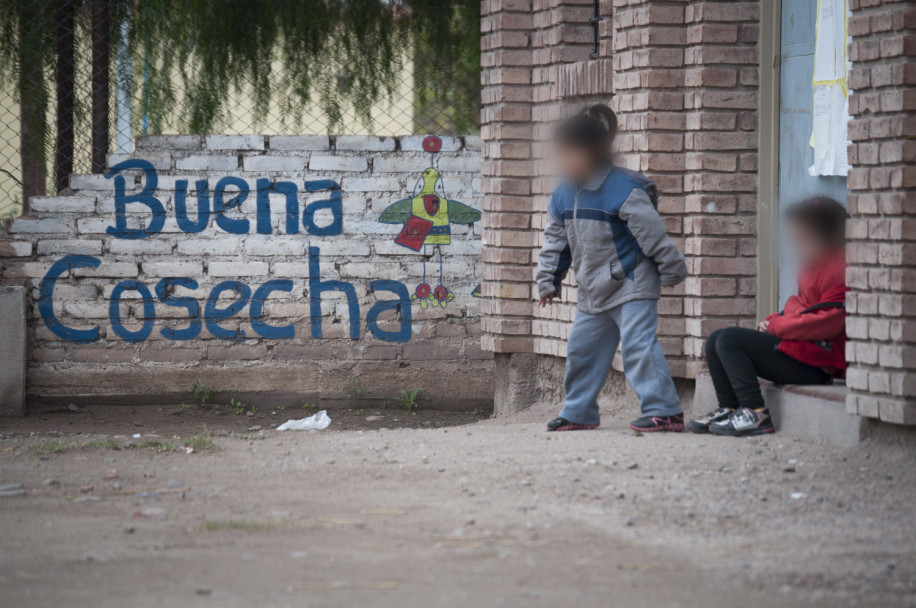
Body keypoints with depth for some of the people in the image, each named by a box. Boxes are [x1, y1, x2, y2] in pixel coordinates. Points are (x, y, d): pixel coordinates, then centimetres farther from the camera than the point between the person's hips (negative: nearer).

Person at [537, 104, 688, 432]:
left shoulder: (624, 190, -18)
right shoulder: (563, 196, 6)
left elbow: (653, 234, -14)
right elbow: (555, 242, 17)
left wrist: (673, 270, -11)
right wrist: (548, 281, 17)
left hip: (632, 286, -8)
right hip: (593, 294, 8)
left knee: (638, 346, -16)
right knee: (581, 350, 13)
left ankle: (664, 411, -15)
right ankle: (578, 412, 28)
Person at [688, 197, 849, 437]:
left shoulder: (838, 271, -15)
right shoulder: (813, 268, 19)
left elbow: (829, 322, -24)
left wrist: (776, 325, -15)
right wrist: (774, 320, 5)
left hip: (814, 362, -11)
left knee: (730, 339, -19)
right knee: (715, 341, 9)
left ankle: (756, 414, -20)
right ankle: (728, 408, 9)